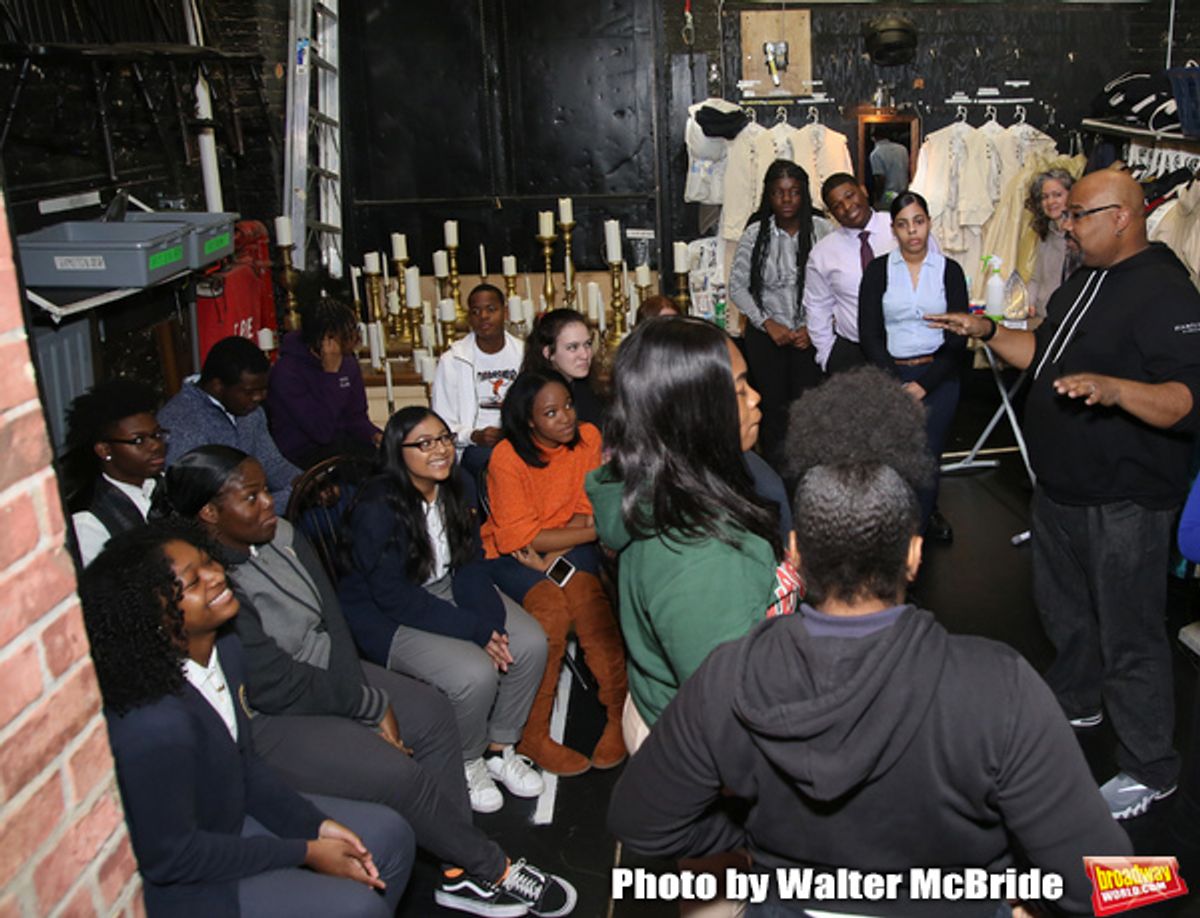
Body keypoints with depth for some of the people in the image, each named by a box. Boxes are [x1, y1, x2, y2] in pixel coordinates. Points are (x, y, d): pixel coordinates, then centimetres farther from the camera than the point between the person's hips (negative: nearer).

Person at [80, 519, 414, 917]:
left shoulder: (225, 649, -7)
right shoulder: (155, 724, -35)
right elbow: (168, 856, -24)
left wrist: (317, 824, -5)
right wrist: (305, 852, -17)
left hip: (231, 817, 9)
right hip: (179, 884, -8)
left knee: (391, 834, 6)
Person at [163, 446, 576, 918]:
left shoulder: (280, 535, -4)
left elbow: (332, 620, -3)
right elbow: (277, 685, -25)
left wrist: (367, 702, -15)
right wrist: (372, 707, -14)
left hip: (324, 673, 9)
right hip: (268, 721, -9)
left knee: (432, 712, -2)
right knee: (397, 774, -19)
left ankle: (460, 871, 4)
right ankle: (493, 871, 5)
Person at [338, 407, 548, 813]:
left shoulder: (458, 487, -2)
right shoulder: (378, 508, -24)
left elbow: (471, 563, 1)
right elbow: (394, 596, -24)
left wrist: (491, 622, -17)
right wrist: (474, 630, -25)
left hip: (447, 590, 7)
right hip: (386, 616, -7)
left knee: (531, 644, -12)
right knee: (476, 674, -27)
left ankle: (498, 748, 9)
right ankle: (467, 763, 4)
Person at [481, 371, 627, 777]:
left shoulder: (588, 438, -5)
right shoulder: (507, 457, -16)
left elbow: (585, 512, -2)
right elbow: (520, 536, -16)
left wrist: (553, 557, -19)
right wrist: (598, 530, -18)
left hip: (570, 546, 3)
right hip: (512, 554, -3)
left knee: (588, 598, -28)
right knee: (550, 610, -29)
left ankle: (620, 714, -20)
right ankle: (533, 735, -18)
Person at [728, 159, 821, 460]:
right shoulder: (755, 233, -2)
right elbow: (737, 287, 0)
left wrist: (812, 327, -8)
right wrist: (768, 324, -7)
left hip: (809, 334, 0)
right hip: (766, 335, 1)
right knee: (773, 409, 5)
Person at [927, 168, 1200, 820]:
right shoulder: (1084, 281, 10)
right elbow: (1047, 356, 21)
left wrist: (1114, 388, -45)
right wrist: (987, 332, 10)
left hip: (1123, 502, -10)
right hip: (1060, 487, 10)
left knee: (1127, 633, 1)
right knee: (1062, 606, 25)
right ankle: (1076, 700, 48)